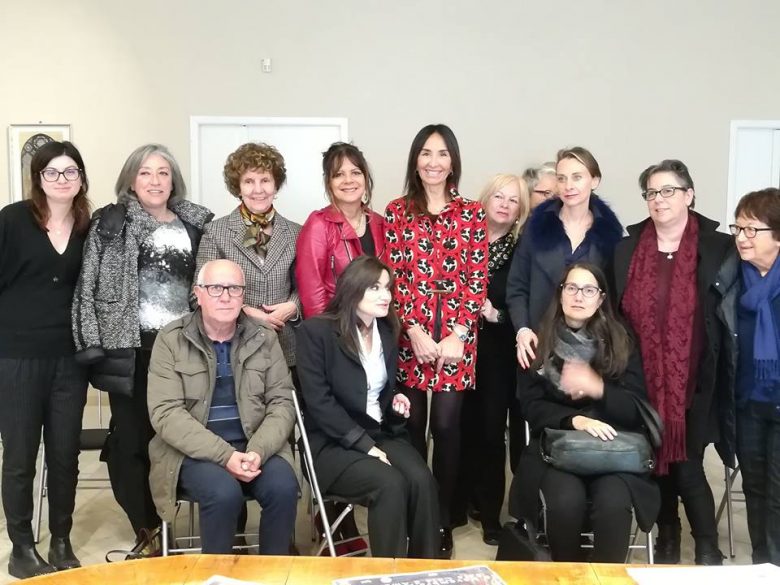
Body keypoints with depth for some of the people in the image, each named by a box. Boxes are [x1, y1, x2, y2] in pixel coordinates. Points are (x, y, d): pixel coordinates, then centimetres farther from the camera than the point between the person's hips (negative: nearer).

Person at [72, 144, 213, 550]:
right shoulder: (111, 222, 2)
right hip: (131, 347, -2)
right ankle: (148, 531, 16)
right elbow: (88, 286, -1)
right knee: (132, 437, 3)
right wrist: (94, 344, -9)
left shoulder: (196, 222, 9)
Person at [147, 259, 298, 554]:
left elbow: (282, 401, 3)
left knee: (284, 487, -26)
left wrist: (258, 450, -16)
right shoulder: (170, 340, -3)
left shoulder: (264, 337, 6)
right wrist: (224, 455, -21)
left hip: (255, 446, 3)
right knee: (224, 493, -31)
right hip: (194, 451, -2)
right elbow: (166, 412, -11)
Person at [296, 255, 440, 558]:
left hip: (382, 433, 5)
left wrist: (396, 401, 1)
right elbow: (319, 402, -16)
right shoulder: (315, 331, -9)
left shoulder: (387, 331, 11)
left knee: (422, 479, -24)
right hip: (334, 442, -5)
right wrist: (365, 444, -19)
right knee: (391, 484, -30)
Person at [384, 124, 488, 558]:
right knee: (413, 426, 4)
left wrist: (457, 334, -7)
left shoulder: (472, 213, 6)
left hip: (456, 336, 0)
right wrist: (414, 331, -9)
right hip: (410, 335, 1)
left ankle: (443, 524, 11)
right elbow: (393, 277, 1)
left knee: (447, 425, -2)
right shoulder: (397, 211, 6)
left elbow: (478, 279, 2)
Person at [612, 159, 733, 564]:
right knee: (656, 460, 11)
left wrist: (720, 374, -4)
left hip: (693, 380, -3)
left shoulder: (719, 248, -3)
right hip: (643, 379, 3)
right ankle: (667, 538, 30)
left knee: (686, 464, -4)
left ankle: (708, 549, 15)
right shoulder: (627, 248, 4)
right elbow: (614, 311, 8)